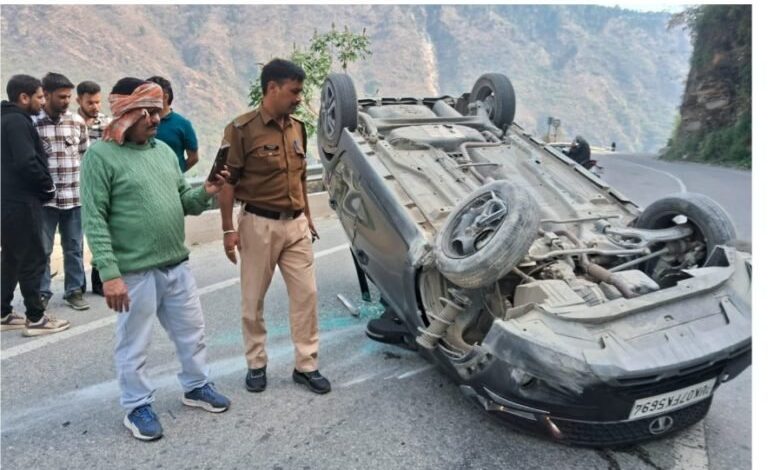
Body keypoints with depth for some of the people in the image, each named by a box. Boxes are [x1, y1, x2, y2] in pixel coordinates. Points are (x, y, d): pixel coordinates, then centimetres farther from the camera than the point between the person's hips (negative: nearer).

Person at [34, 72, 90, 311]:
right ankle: (42, 293, 21)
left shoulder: (78, 122, 5)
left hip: (75, 196, 3)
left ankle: (75, 290, 23)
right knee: (42, 249, 8)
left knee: (74, 247, 11)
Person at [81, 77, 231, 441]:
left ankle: (196, 386, 37)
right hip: (135, 272, -6)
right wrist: (109, 274, -20)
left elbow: (183, 201, 15)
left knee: (191, 332, 17)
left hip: (177, 265, 6)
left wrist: (205, 193, -7)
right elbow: (95, 220, -15)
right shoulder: (101, 155, -10)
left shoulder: (164, 149, 9)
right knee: (134, 345, 8)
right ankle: (137, 407, 26)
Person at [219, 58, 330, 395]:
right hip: (259, 224, -5)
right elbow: (227, 181, -9)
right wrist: (228, 229, -11)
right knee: (253, 299, 8)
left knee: (306, 294, 5)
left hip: (295, 224, 5)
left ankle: (306, 365, 17)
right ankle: (256, 364, 25)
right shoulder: (242, 129, -10)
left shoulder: (297, 128, 9)